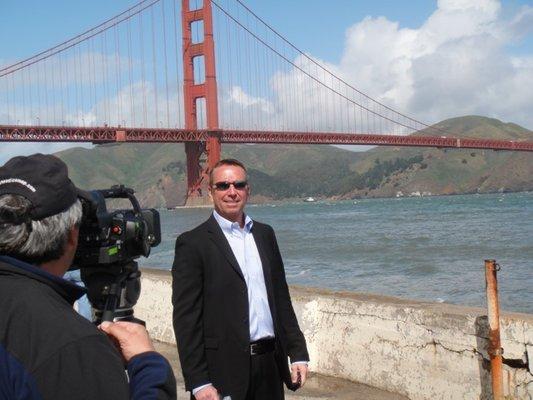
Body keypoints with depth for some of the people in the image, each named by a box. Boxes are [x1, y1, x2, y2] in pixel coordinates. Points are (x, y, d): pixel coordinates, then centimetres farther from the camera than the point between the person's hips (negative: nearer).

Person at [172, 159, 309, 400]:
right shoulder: (193, 243, -7)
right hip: (224, 370, -5)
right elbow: (186, 318, -9)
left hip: (270, 363, 5)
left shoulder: (265, 234, 11)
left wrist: (298, 353, 9)